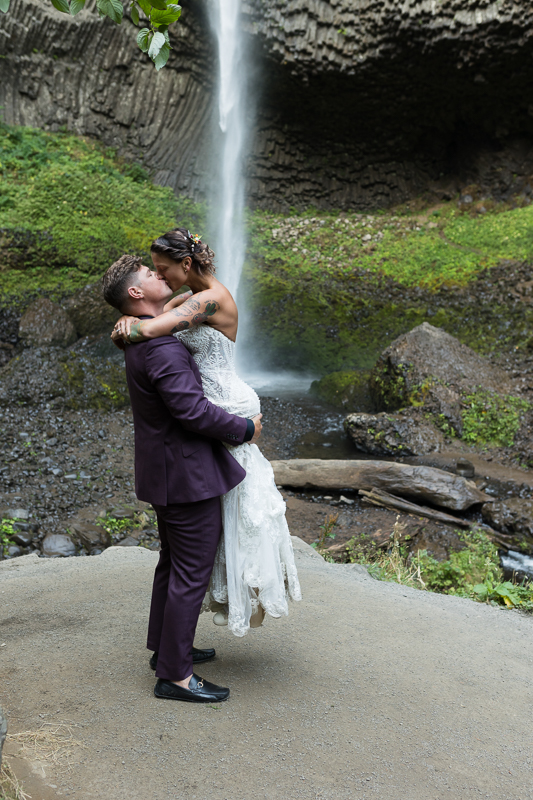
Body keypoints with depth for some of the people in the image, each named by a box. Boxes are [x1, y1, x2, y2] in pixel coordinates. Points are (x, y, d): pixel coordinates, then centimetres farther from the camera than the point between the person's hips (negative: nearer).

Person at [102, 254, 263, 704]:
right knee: (191, 575, -1)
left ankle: (167, 648, 36)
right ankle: (174, 676, 10)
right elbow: (192, 409, -28)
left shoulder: (144, 342, 11)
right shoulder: (161, 348, -23)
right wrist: (245, 429, -15)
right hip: (187, 476, -11)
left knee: (173, 565, 21)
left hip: (170, 473, 11)